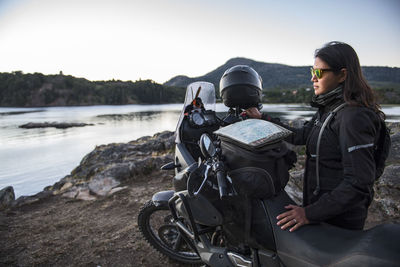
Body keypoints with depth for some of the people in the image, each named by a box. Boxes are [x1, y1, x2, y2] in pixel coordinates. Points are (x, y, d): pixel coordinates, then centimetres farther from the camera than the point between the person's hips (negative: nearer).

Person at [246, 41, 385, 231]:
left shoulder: (354, 117, -22)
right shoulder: (327, 109, 7)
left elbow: (359, 183, -25)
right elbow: (301, 136, 14)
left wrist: (311, 213, -25)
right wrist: (263, 120, 12)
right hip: (319, 202, 9)